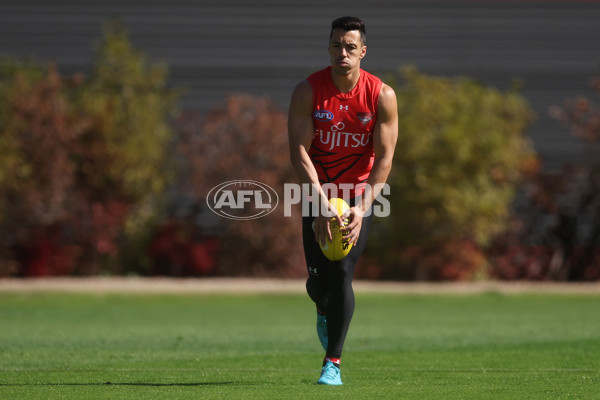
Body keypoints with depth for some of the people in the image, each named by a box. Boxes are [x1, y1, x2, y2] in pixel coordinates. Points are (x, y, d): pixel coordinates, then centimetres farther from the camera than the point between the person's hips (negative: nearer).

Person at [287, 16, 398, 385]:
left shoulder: (382, 96, -11)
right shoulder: (308, 92, -12)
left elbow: (384, 158, -11)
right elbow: (299, 151, -15)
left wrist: (361, 209, -20)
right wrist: (323, 204, -24)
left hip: (359, 197, -1)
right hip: (318, 193, 1)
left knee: (342, 275, -14)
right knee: (318, 279, -1)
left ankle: (333, 362, -5)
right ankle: (324, 314, 38)